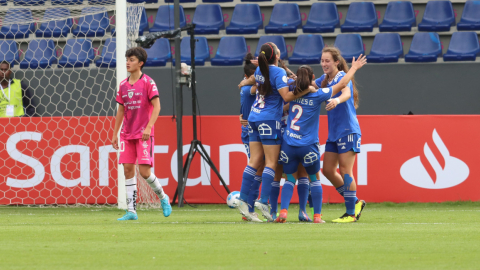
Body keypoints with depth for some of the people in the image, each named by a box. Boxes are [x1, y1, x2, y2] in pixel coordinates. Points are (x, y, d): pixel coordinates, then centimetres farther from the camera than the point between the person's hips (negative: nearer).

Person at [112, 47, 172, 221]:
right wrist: (115, 134, 15)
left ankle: (163, 198, 15)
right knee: (128, 169, -2)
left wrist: (148, 127, -21)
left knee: (144, 171, -11)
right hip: (127, 134, 6)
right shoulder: (123, 85, 11)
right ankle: (131, 211, 0)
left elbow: (156, 106, -11)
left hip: (144, 134, -5)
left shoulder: (147, 82, -5)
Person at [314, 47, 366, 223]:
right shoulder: (324, 80, 11)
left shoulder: (343, 78, -13)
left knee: (345, 171, -10)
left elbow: (346, 93, -33)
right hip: (333, 133, 9)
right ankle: (355, 203, 19)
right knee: (328, 170, 7)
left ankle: (351, 214, -4)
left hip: (348, 131, -9)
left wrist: (337, 100, -54)